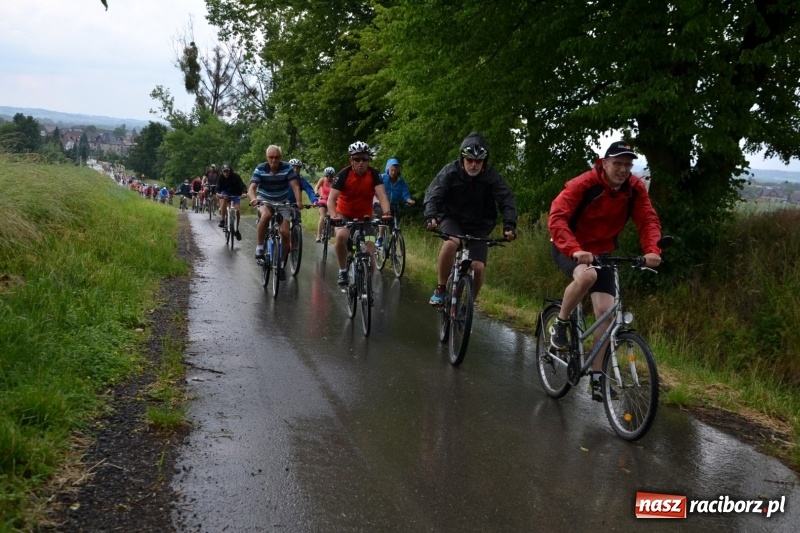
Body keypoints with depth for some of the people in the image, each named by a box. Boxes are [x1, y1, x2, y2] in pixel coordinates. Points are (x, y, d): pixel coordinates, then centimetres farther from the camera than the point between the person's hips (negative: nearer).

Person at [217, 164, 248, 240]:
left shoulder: (236, 176, -22)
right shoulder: (221, 178, -17)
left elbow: (242, 185, -31)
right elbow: (218, 188, -24)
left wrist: (244, 193, -52)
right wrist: (219, 194, -48)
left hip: (236, 194, -1)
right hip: (226, 193, 1)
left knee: (237, 210, -16)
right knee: (224, 199, -34)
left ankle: (236, 230, -2)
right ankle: (223, 220, -27)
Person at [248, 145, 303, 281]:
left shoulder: (287, 168, -17)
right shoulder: (260, 169, -18)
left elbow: (295, 186, -25)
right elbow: (252, 188, -26)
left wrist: (299, 201, -43)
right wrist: (253, 198, -49)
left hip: (282, 202, 1)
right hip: (264, 201, -1)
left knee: (285, 232, -11)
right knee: (266, 215, -37)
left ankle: (281, 265, 6)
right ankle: (259, 248, -24)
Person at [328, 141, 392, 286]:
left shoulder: (373, 174, -14)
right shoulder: (344, 175, -18)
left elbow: (382, 195, -25)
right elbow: (331, 198, -25)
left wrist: (387, 213, -44)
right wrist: (333, 216, -45)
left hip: (365, 217, 2)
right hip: (345, 215, -2)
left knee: (370, 252, -7)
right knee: (341, 236, -33)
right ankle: (343, 271, -14)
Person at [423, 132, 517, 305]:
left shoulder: (492, 176, -16)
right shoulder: (450, 172, -18)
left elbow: (507, 199, -20)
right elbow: (433, 194, -25)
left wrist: (509, 225, -37)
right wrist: (430, 216, -45)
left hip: (479, 226, 1)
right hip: (452, 219, -1)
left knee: (478, 267, -13)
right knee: (451, 243, -35)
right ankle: (440, 289, -17)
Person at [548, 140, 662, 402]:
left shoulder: (635, 188, -10)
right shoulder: (584, 184, -25)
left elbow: (648, 220, -12)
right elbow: (557, 218, -33)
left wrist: (651, 250, -34)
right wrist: (575, 250, -49)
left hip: (602, 252, 5)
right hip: (569, 249, -4)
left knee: (606, 311, -6)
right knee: (587, 276, -38)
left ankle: (597, 376, 6)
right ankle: (560, 324, -12)